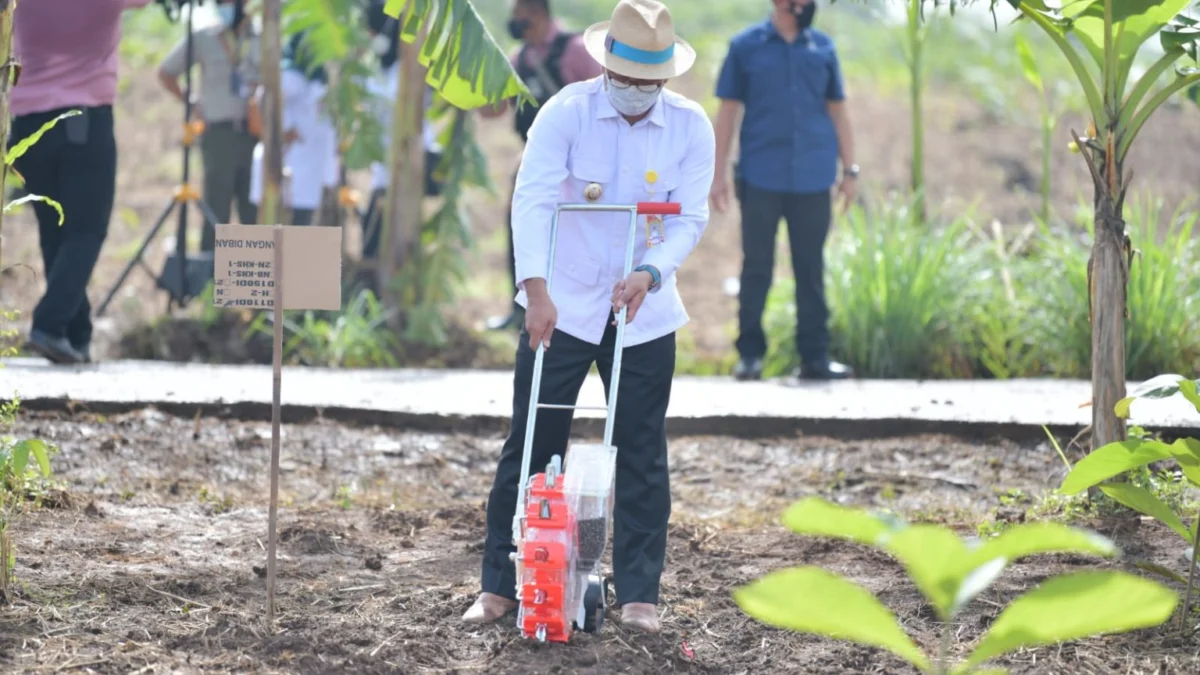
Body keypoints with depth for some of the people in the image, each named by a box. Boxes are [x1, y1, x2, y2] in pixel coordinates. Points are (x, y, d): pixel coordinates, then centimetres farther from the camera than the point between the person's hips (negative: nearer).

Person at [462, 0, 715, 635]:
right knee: (529, 448, 1)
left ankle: (638, 595, 10)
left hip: (644, 315, 2)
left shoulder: (691, 127, -4)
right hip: (561, 307, -2)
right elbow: (532, 200, -19)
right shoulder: (566, 112, -11)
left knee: (642, 458, 3)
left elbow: (690, 217, -4)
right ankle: (500, 586, 9)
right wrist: (536, 289, -30)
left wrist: (650, 273, -23)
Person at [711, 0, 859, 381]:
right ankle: (750, 355, 9)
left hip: (813, 179, 2)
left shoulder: (823, 48, 8)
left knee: (811, 270, 4)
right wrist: (719, 174, 0)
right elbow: (728, 111, 4)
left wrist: (850, 169, 8)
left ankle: (814, 356, 8)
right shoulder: (745, 47, 2)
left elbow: (837, 111, 13)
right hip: (761, 178, -2)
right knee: (756, 267, 2)